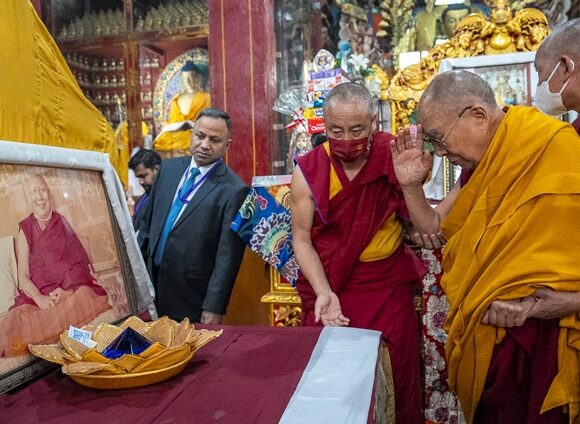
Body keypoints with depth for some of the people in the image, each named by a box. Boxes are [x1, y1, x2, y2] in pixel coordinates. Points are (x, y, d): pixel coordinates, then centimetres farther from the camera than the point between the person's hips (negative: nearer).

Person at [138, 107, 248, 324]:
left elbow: (227, 257, -15)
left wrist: (214, 308, -14)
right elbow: (147, 222, 12)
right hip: (152, 285, 5)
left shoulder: (234, 190, -15)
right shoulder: (168, 168, 4)